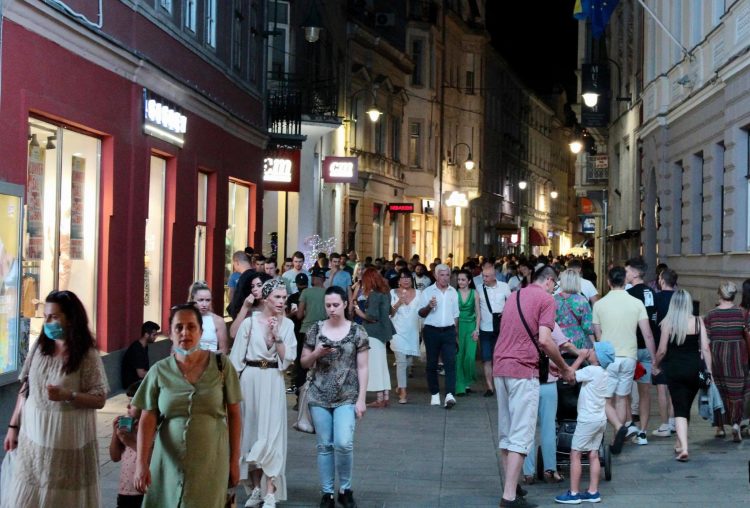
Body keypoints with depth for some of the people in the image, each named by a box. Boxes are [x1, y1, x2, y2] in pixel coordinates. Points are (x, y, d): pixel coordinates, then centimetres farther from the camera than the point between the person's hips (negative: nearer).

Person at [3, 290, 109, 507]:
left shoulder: (87, 355, -10)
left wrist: (67, 395, -25)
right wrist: (13, 426, 9)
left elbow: (99, 399, -11)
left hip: (68, 440, -4)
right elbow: (24, 390, 10)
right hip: (33, 435, 4)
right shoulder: (39, 347, 4)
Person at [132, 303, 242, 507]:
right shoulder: (159, 371, 0)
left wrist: (234, 460, 1)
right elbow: (148, 420, -3)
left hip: (210, 462, -1)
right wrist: (141, 463, -13)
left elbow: (234, 414, 2)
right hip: (169, 463, 1)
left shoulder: (221, 365, -2)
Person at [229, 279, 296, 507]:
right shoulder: (250, 322, -1)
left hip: (273, 382, 0)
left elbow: (288, 358, -2)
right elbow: (237, 358, 1)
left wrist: (277, 336, -13)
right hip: (250, 379, 0)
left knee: (271, 433, -6)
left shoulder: (287, 325, 3)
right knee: (251, 432, 7)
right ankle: (256, 488, 19)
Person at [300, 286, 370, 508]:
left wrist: (361, 399, -6)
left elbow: (362, 368, -1)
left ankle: (345, 489, 5)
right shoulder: (315, 329, 5)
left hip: (347, 397, -2)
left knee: (343, 443, -15)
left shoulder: (357, 331, -1)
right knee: (324, 446, 5)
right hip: (319, 397, 2)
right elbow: (304, 363, 11)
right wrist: (317, 353, -10)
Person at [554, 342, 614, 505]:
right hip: (600, 419, 9)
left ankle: (574, 493, -3)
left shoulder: (591, 371, -17)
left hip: (588, 419, -9)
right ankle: (593, 492, 11)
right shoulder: (603, 373, 10)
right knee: (593, 454, 10)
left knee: (575, 454, -3)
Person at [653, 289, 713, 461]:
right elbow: (705, 348, -5)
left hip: (674, 370, -2)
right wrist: (709, 371, 1)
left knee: (680, 409, -1)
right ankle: (680, 443, 32)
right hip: (694, 369, 2)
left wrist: (655, 364, 14)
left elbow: (662, 350, -4)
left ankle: (683, 447, -16)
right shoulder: (698, 321, -2)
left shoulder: (667, 322, -6)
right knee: (686, 407, 19)